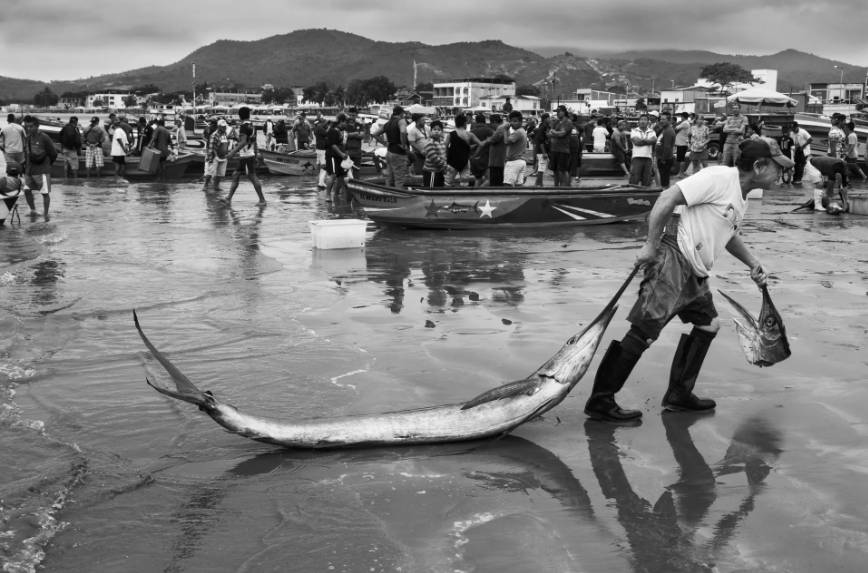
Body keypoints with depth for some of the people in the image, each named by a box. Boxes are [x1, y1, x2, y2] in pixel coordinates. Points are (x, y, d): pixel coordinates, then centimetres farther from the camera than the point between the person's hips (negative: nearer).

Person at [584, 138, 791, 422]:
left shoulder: (741, 196, 17)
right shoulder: (718, 178, -14)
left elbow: (729, 235, 33)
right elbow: (667, 198, -21)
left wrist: (753, 264, 20)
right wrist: (651, 245, -19)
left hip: (694, 272, 10)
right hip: (672, 262, -10)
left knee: (708, 324, 14)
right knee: (644, 330, -12)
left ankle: (679, 394, 25)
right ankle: (600, 401, -7)